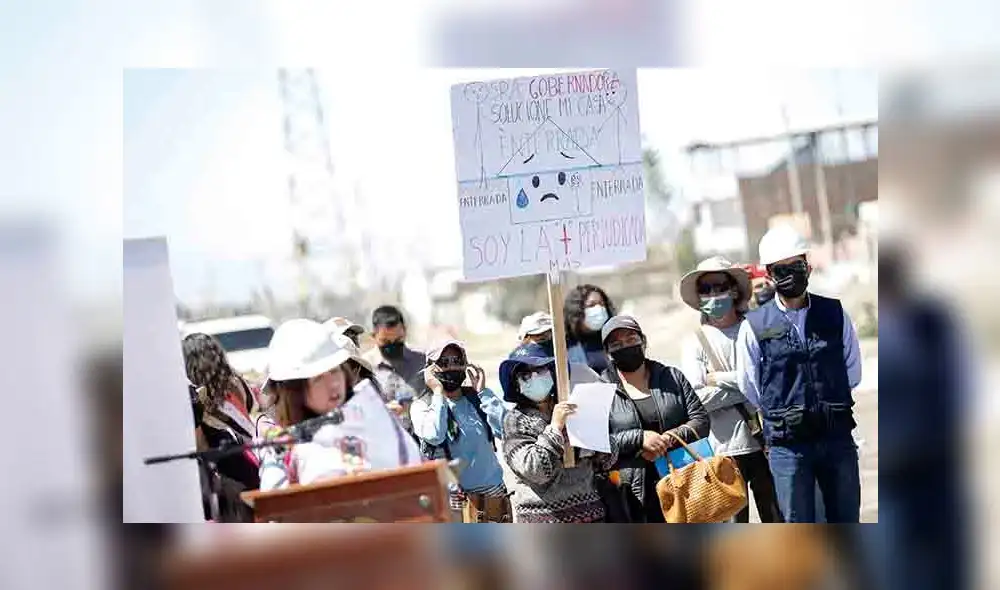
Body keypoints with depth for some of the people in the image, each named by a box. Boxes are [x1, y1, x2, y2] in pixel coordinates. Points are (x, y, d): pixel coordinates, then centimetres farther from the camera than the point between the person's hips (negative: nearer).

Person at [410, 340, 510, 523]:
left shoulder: (477, 398, 9)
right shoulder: (421, 405, 0)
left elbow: (505, 429, -6)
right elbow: (434, 436, -21)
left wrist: (483, 391, -3)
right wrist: (438, 393, -12)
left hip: (492, 494, 4)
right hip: (451, 499, -4)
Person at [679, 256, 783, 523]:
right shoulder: (696, 342, 4)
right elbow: (697, 398, -8)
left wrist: (720, 379, -8)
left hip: (764, 440, 1)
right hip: (724, 448, -1)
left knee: (777, 519, 9)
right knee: (735, 524, 2)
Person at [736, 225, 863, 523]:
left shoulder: (835, 314, 3)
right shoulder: (754, 326, -5)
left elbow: (852, 372, 10)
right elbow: (751, 389, 3)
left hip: (838, 438, 2)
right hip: (788, 445, -2)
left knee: (846, 524, 11)